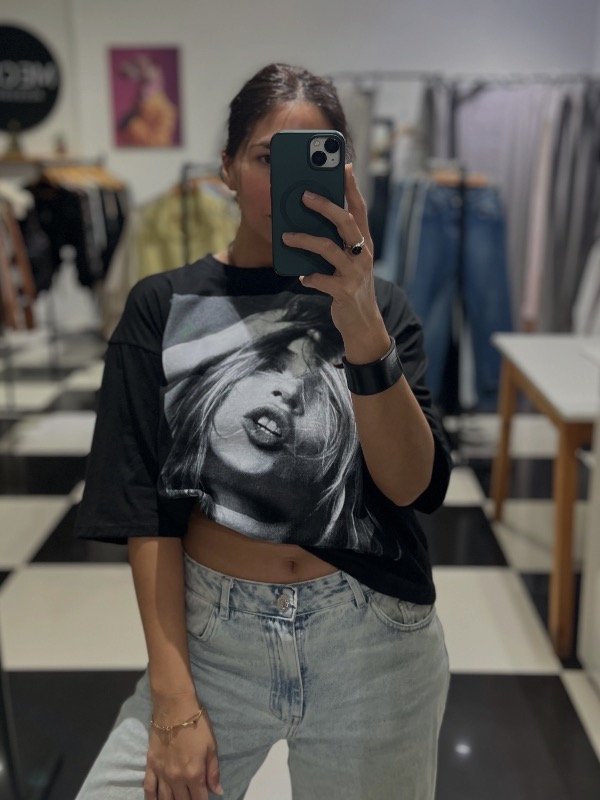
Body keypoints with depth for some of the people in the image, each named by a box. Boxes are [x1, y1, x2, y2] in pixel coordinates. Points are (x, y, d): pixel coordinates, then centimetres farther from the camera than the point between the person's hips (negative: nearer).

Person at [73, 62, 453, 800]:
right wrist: (173, 697, -9)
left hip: (372, 644, 1)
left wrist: (362, 331, -29)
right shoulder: (164, 307, -2)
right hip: (208, 632, 0)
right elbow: (145, 507, -4)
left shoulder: (377, 304, 0)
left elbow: (413, 486, -14)